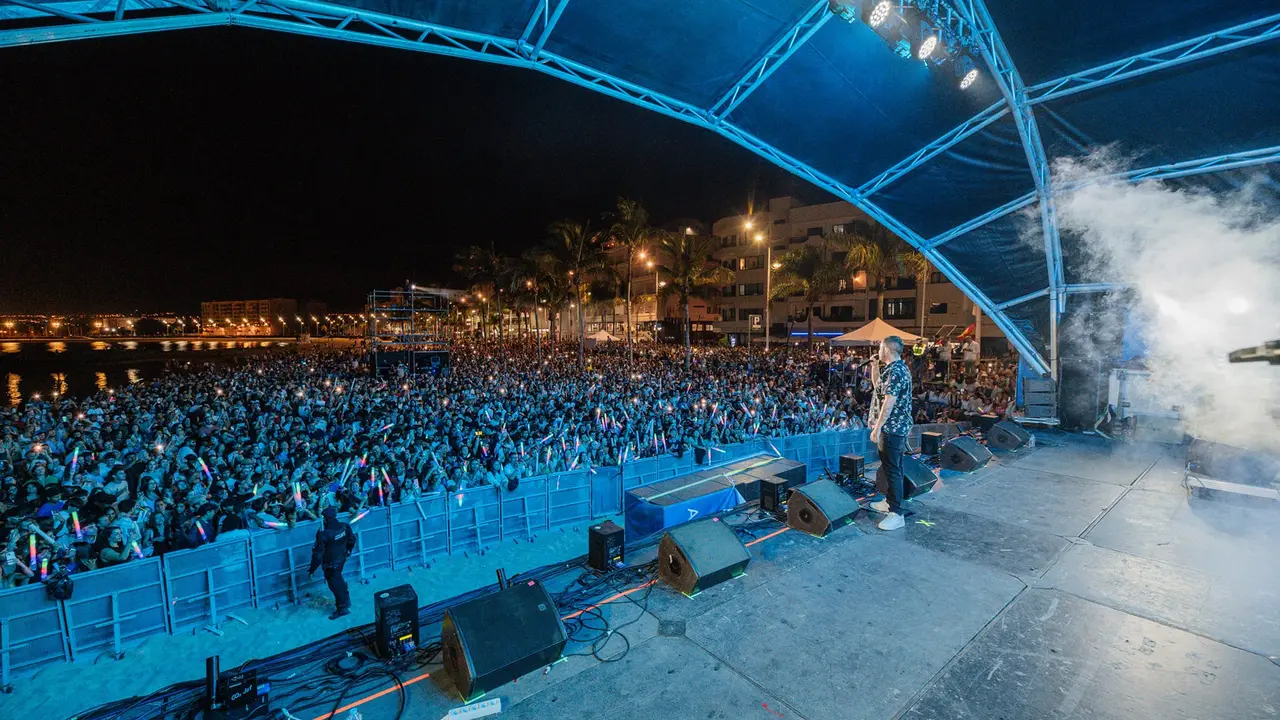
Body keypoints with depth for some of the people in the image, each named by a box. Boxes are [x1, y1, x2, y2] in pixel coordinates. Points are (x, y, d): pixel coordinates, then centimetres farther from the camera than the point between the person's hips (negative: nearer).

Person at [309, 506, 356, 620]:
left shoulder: (323, 534, -31)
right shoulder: (344, 527, -14)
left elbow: (318, 554, -23)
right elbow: (352, 539, 2)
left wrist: (312, 569, -10)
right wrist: (348, 551, 21)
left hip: (330, 564, -6)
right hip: (342, 559, 6)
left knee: (334, 583, 12)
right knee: (338, 578, 28)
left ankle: (342, 607, 24)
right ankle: (345, 599, 43)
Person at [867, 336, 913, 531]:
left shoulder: (893, 371, -19)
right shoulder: (902, 368, 13)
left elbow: (889, 402, -24)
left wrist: (877, 427, -22)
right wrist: (877, 418, 24)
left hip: (891, 427, -10)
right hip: (900, 425, 10)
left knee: (892, 469, -6)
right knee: (892, 466, 18)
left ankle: (896, 514, -1)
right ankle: (890, 501, 30)